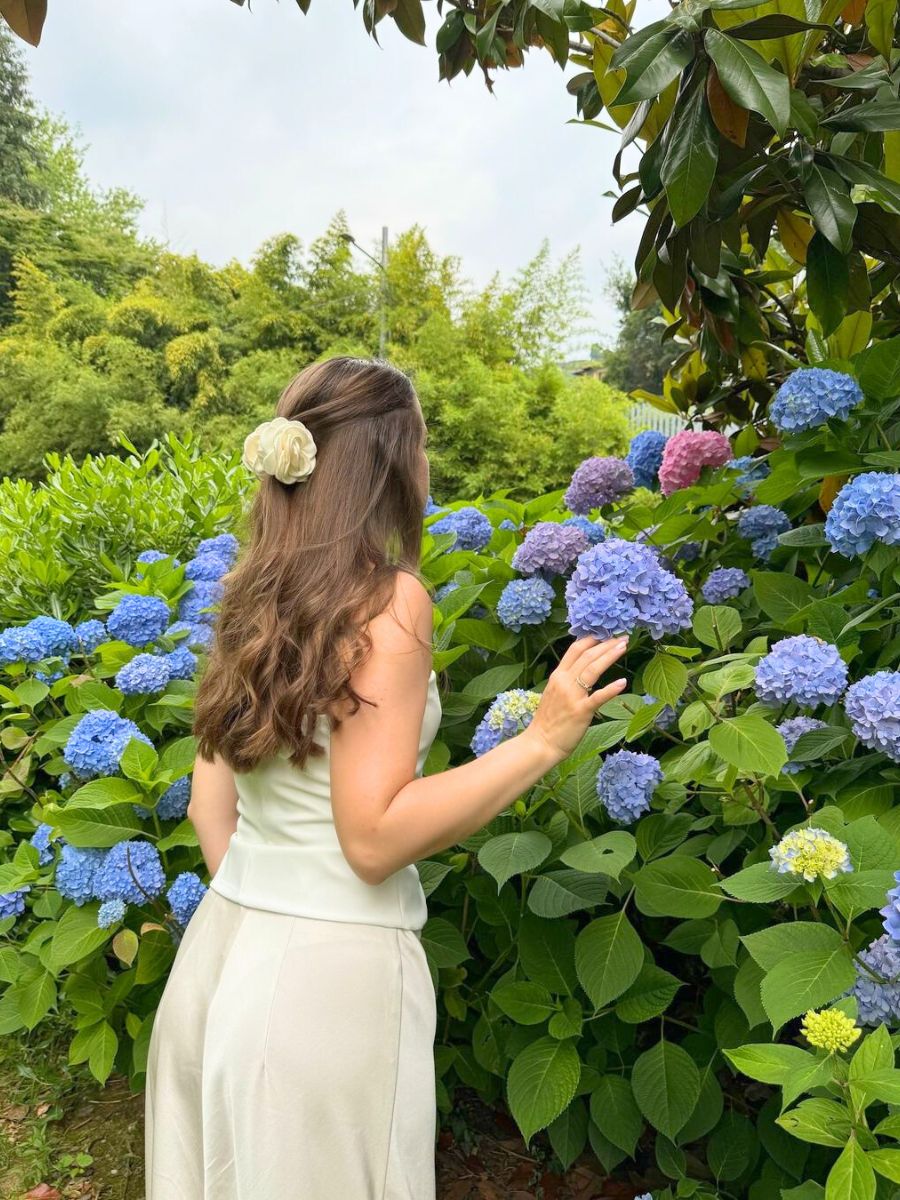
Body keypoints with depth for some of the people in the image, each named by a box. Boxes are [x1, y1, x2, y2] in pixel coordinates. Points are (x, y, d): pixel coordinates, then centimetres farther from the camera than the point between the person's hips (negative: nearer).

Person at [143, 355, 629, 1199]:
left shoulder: (255, 593, 3)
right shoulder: (387, 597, -18)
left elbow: (210, 805, 8)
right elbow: (374, 837, -20)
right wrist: (544, 740, -18)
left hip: (221, 951, 7)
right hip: (330, 971, -7)